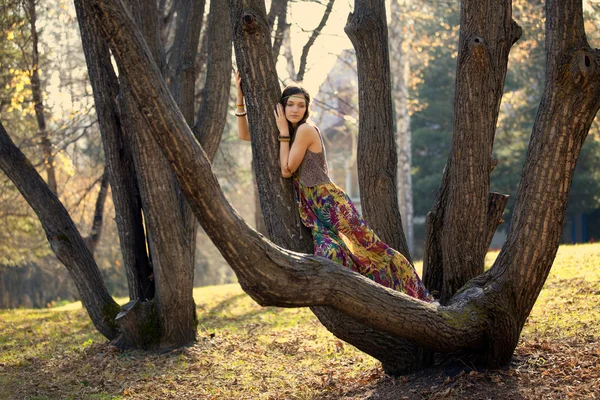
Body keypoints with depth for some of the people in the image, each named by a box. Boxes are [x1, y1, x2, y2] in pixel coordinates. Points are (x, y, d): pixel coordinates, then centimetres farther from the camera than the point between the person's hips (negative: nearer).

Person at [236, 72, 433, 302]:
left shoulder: (306, 130, -11)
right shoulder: (288, 132, 13)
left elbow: (287, 170, -12)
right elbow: (244, 134, 18)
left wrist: (283, 132, -9)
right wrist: (240, 96, 12)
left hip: (328, 203, -7)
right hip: (310, 207, 7)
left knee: (366, 249, -6)